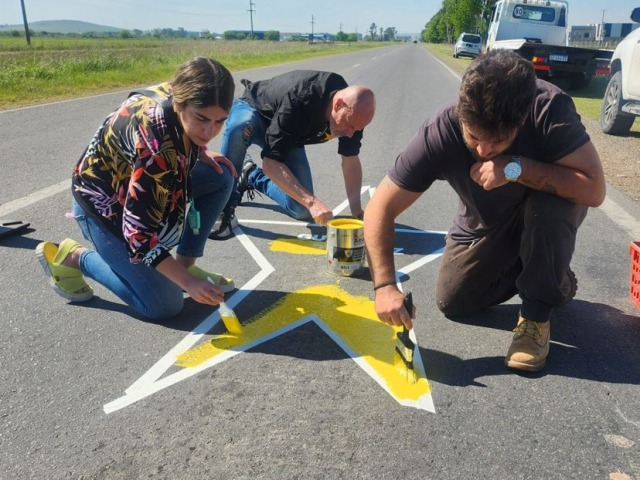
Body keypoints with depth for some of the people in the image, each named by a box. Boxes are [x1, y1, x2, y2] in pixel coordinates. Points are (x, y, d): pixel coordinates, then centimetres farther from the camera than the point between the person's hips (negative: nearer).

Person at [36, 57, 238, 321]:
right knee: (163, 306, -6)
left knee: (221, 175, -10)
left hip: (142, 181, 8)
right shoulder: (156, 148, -39)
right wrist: (188, 282, -30)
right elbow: (139, 233, -33)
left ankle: (185, 263, 2)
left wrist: (200, 152, -9)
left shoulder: (178, 92, -17)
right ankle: (71, 257, 8)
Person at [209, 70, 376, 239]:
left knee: (303, 211, -8)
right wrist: (311, 201, -50)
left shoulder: (353, 112, -24)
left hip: (288, 135, 5)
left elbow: (351, 161, -15)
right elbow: (271, 162, -42)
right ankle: (224, 210, -26)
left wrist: (357, 214, -23)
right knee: (240, 128, -44)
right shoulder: (299, 100, -41)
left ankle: (252, 176, 17)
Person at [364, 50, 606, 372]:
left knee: (546, 207, -36)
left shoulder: (550, 109, -35)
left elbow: (594, 190, -35)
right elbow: (380, 209, -31)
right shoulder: (440, 133, -33)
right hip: (485, 225, 2)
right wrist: (385, 286, -41)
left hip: (545, 214, -2)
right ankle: (549, 277, 18)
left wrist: (517, 168, -45)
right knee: (452, 302, -5)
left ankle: (537, 313, -11)